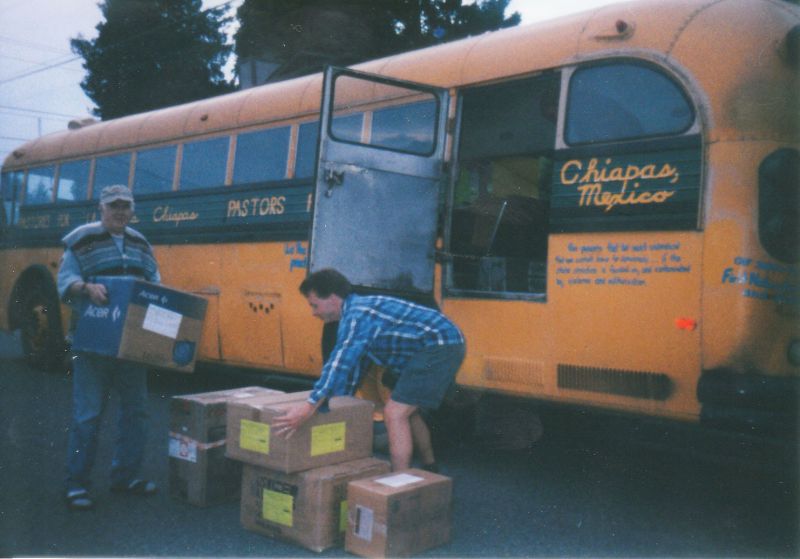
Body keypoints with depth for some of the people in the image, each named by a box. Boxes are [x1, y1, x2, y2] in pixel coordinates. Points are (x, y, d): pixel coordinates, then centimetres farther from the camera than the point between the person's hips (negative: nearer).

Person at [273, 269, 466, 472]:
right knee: (406, 411, 25)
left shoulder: (356, 315, -18)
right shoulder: (359, 310, 14)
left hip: (438, 347, -11)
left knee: (395, 414, -13)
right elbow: (353, 363, 22)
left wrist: (309, 407, -38)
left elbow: (342, 362, -32)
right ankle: (430, 470, 41)